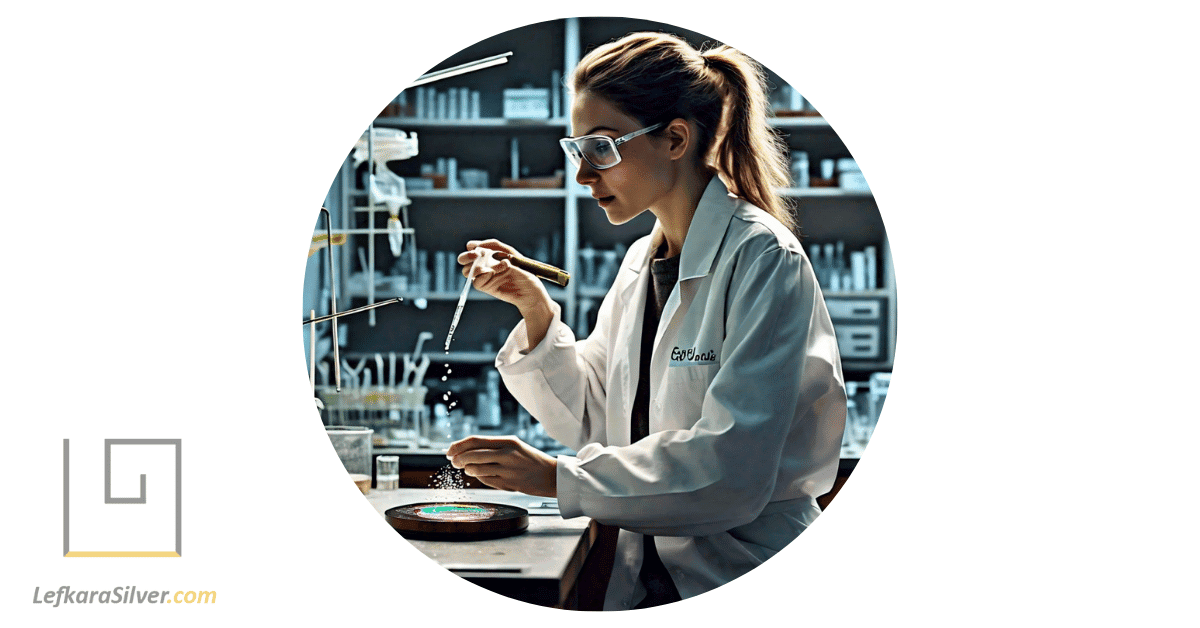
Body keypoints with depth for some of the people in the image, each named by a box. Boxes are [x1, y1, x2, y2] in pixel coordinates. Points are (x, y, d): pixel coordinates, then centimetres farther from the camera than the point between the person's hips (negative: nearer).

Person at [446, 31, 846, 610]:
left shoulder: (762, 259, -13)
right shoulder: (641, 263, 11)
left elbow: (731, 463, -21)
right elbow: (593, 418, 12)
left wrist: (557, 477, -20)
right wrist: (537, 310, -1)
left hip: (743, 576, -6)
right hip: (642, 578, 6)